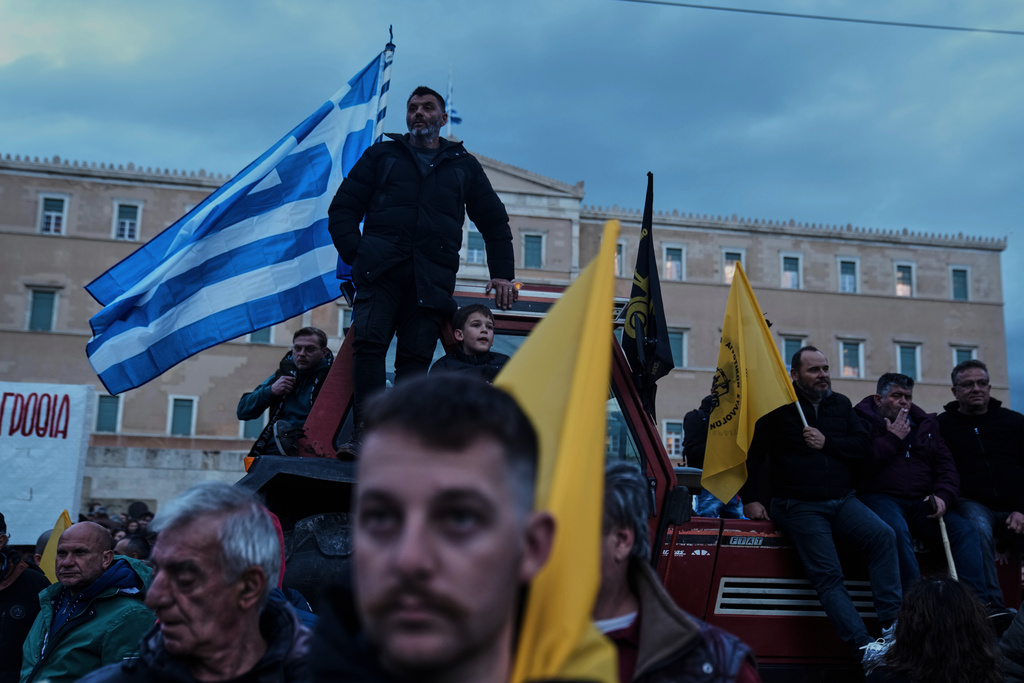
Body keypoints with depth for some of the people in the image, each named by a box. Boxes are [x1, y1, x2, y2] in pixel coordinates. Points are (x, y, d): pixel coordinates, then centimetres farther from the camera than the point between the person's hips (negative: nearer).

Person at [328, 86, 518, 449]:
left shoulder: (464, 165, 25)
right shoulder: (382, 155, 21)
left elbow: (494, 221, 29)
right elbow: (343, 208, 17)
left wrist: (502, 273, 17)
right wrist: (355, 254, 1)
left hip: (432, 277, 1)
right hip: (380, 267, 0)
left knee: (416, 356, -8)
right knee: (369, 340, -19)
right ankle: (366, 427, -20)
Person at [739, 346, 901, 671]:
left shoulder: (841, 404, 14)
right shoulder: (778, 408, 0)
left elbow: (862, 446, 7)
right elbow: (751, 452, 0)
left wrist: (827, 443, -8)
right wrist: (750, 499, -5)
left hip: (842, 500, 4)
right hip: (799, 507, -4)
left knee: (883, 536, -22)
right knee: (828, 576, -17)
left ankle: (891, 623, -22)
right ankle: (865, 648, -22)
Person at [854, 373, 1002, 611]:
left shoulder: (925, 424, 23)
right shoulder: (863, 421, 6)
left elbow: (946, 467, 18)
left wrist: (943, 495, -2)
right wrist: (893, 438, -5)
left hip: (921, 502, 5)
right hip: (880, 497, -5)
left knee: (965, 529, -20)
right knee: (898, 530, -38)